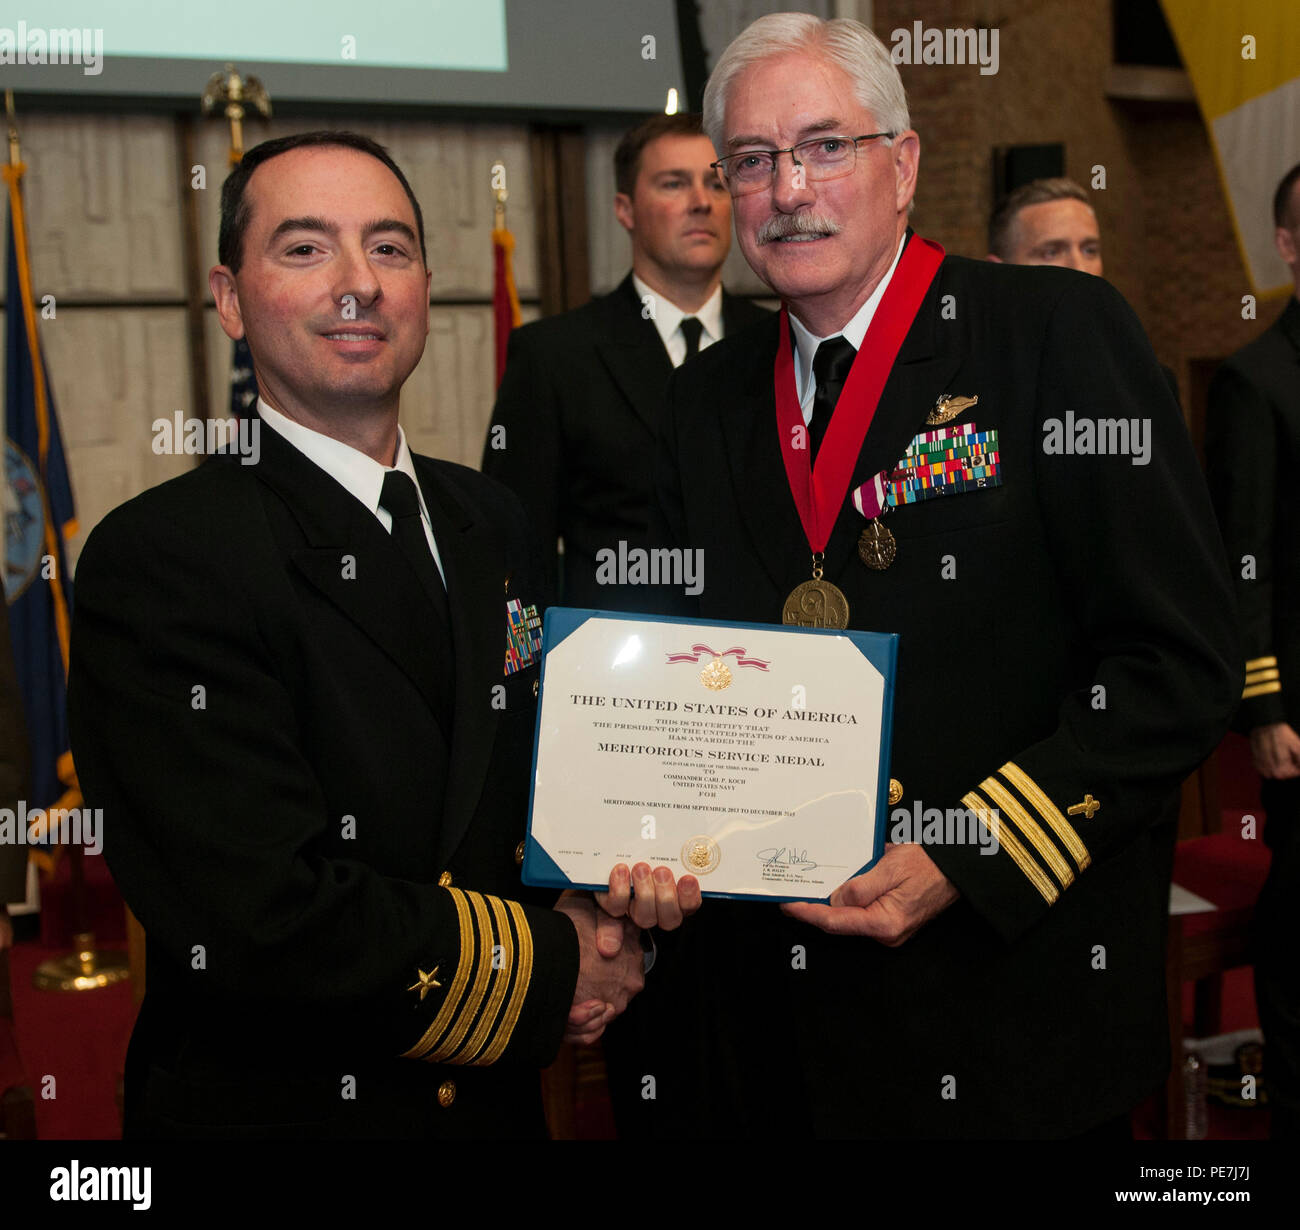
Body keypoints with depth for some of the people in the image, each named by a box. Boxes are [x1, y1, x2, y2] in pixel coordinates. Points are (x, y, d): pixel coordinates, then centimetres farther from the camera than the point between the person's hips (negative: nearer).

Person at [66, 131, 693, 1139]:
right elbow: (257, 924, -25)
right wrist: (551, 966, -17)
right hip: (266, 1103, -6)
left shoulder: (492, 522, 1)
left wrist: (601, 885, -11)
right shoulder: (155, 562, -20)